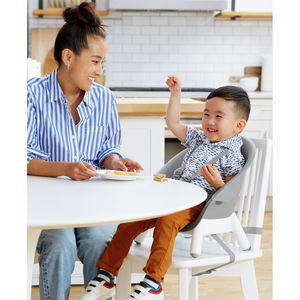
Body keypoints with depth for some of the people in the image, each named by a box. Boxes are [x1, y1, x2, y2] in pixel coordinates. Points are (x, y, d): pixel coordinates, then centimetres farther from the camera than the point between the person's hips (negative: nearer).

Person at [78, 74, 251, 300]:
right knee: (130, 218, -11)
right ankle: (106, 275, -7)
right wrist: (176, 94, 22)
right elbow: (174, 124, 27)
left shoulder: (233, 157, -2)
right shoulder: (200, 139, 21)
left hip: (198, 205, -7)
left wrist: (218, 183, -27)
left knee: (167, 220, -38)